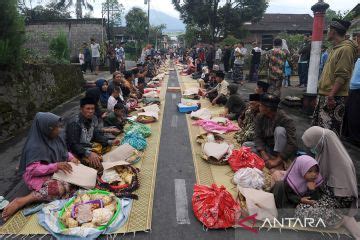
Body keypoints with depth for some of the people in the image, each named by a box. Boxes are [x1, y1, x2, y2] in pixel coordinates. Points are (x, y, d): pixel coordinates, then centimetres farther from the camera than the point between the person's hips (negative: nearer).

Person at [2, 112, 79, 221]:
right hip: (37, 176, -8)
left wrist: (71, 157, -8)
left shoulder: (57, 137, -3)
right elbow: (32, 169, -26)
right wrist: (56, 166, -34)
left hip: (55, 171, 8)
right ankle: (22, 201, -21)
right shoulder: (35, 146, -23)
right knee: (61, 188, -32)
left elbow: (63, 152, 13)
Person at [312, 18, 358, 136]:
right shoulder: (336, 48, 17)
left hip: (333, 98, -10)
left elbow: (342, 76, -21)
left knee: (330, 130, -5)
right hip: (324, 95, 10)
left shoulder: (345, 49, -14)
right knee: (318, 126, 17)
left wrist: (331, 95, -26)